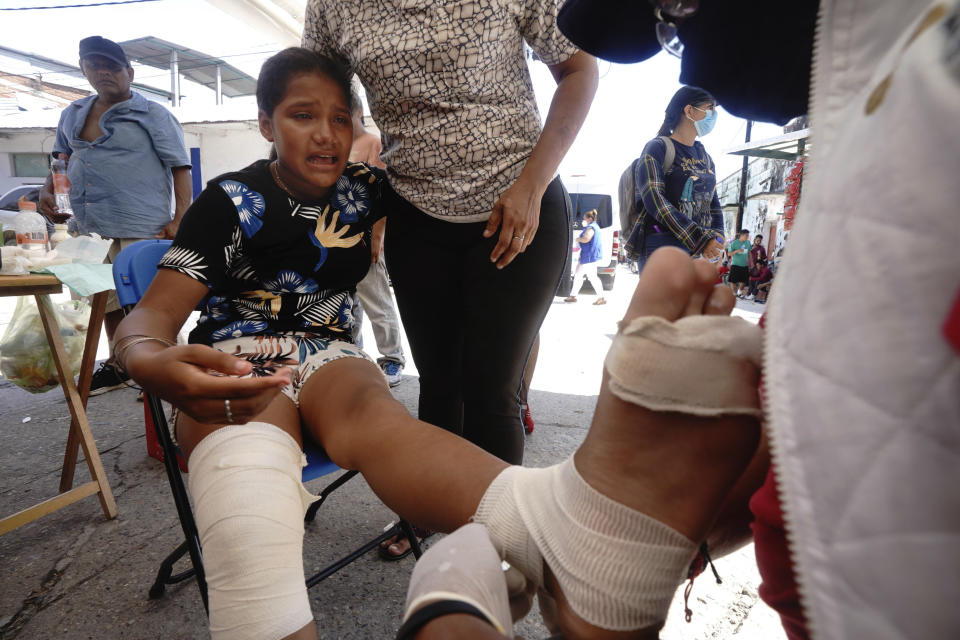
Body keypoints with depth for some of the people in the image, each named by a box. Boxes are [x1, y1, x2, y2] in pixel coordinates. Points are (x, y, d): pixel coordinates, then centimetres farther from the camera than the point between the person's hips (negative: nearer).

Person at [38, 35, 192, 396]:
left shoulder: (152, 115, 0)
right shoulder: (73, 114, 18)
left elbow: (180, 167, -6)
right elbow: (62, 157, 29)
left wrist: (180, 220, -16)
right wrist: (48, 190, 9)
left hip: (139, 227, -6)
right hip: (89, 228, 7)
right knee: (108, 301, 14)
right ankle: (117, 365, 28)